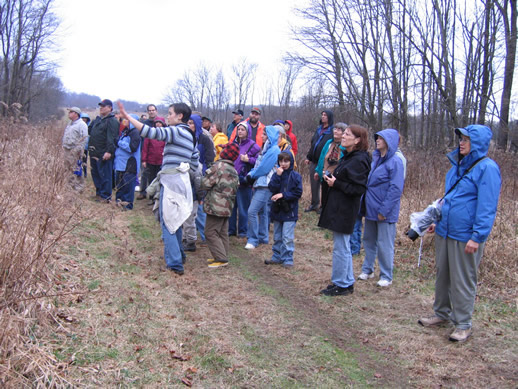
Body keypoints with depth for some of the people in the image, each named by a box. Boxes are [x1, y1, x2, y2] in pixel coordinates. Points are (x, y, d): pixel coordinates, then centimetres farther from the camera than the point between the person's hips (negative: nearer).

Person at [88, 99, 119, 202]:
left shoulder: (112, 121, -11)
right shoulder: (97, 119, 18)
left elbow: (112, 138, -20)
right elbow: (91, 133, 27)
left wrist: (109, 151, -26)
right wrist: (90, 148, 21)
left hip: (104, 155, -9)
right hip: (94, 154, 10)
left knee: (104, 175, -5)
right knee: (95, 174, 16)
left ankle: (105, 196, 2)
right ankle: (99, 193, 28)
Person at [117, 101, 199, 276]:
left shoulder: (176, 131, -10)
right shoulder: (191, 136, 16)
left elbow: (151, 132, -24)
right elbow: (194, 164, 18)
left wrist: (128, 117, -23)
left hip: (171, 180, -9)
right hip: (183, 180, 9)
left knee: (167, 221, -5)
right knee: (175, 220, 21)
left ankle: (175, 263, -7)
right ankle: (178, 255, 33)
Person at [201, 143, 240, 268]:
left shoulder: (218, 166, -14)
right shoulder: (234, 171, 12)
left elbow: (205, 184, -14)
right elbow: (236, 187, 19)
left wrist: (202, 178, 7)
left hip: (216, 206, -9)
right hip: (228, 207, 9)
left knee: (211, 232, -3)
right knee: (222, 233, 16)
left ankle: (221, 258, -6)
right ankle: (223, 256, 20)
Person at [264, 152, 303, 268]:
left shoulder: (296, 176, -5)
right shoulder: (276, 174, 4)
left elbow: (298, 193, -9)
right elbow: (272, 188, -9)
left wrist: (283, 195, -15)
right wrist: (278, 176, -18)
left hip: (289, 211, -4)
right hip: (277, 209, 5)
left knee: (287, 237, -5)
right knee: (277, 236, 14)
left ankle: (287, 259, 3)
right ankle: (277, 257, 25)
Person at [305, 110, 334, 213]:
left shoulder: (332, 131, -6)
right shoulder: (319, 129, 15)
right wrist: (308, 157, 17)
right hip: (314, 161, 7)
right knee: (314, 183, 11)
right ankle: (314, 204, 23)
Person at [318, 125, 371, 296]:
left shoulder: (358, 161, -18)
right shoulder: (347, 157, 12)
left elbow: (358, 189, -23)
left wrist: (336, 184, -18)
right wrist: (331, 178, 4)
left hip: (345, 211, -10)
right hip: (337, 208, 10)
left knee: (340, 248, 0)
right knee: (343, 247, 17)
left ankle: (341, 285, 12)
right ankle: (347, 283, 28)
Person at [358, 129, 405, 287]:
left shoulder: (395, 161, -14)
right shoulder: (375, 158, 8)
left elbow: (396, 189, -18)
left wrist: (384, 210, -18)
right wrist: (364, 204, 9)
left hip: (385, 212, -7)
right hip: (371, 208, 7)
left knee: (384, 244, 3)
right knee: (369, 240, 17)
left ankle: (386, 276, 16)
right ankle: (367, 269, 31)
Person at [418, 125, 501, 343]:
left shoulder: (487, 168, -14)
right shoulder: (458, 165, 12)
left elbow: (487, 207, -18)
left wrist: (477, 236, -21)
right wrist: (438, 221, 23)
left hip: (465, 236, -8)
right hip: (445, 232, 8)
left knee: (462, 280, 3)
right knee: (442, 274, 17)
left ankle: (463, 325, 17)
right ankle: (442, 313, 33)